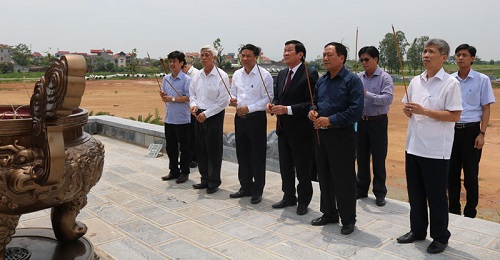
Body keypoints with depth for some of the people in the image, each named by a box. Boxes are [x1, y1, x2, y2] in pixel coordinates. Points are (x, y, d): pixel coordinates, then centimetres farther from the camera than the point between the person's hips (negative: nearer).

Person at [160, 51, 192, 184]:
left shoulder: (186, 79, -9)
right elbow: (164, 95, 17)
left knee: (183, 147, 5)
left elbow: (188, 97, -16)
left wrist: (172, 99, -18)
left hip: (182, 119, -6)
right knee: (170, 146, 14)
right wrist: (163, 96, -6)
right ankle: (174, 171, 27)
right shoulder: (166, 78, 10)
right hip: (169, 118, 7)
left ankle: (184, 172, 17)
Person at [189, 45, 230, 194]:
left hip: (214, 116, -6)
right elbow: (192, 93, 20)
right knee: (200, 149, 12)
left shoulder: (221, 76, -11)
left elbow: (223, 100, -13)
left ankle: (214, 182, 14)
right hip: (199, 115, 6)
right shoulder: (197, 76, 9)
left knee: (213, 150, 0)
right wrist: (194, 104, -2)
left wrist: (206, 114, -14)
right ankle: (205, 179, 26)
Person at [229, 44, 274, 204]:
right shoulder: (237, 74, 9)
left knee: (257, 156, 3)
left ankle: (257, 191, 16)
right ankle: (245, 187, 28)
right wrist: (232, 101, -6)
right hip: (240, 117, 6)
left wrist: (248, 108, -19)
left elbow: (268, 99, -12)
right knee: (242, 154, 14)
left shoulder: (264, 75, -10)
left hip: (256, 118, -6)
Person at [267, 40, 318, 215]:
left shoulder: (310, 74, -13)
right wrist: (272, 105, -3)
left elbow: (312, 103, -20)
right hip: (283, 129, 8)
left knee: (302, 169, 6)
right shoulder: (282, 74, 12)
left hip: (301, 130, -7)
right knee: (285, 167, 18)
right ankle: (289, 197, 34)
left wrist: (288, 109, -24)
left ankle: (303, 201, 24)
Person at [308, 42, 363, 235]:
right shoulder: (321, 81, 12)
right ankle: (329, 213, 31)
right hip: (321, 134, 7)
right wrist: (312, 111, -3)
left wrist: (330, 120, -21)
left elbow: (356, 110, -17)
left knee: (344, 179, 1)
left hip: (342, 135, -7)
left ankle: (348, 219, 17)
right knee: (324, 177, 15)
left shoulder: (352, 80, -10)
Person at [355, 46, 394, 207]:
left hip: (378, 122, -4)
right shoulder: (358, 77, 6)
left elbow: (388, 98, -20)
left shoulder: (385, 78, -7)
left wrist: (367, 94, -25)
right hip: (361, 121, 4)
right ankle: (361, 189, 27)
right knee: (362, 157, 13)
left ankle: (380, 193, 16)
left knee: (378, 159, 3)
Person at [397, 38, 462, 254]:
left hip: (436, 149, -6)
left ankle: (440, 237, 22)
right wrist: (407, 111, -5)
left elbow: (454, 116, -15)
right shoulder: (415, 81, 9)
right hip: (413, 146, 6)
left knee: (436, 195, 5)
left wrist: (424, 111, -21)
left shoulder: (450, 83, -9)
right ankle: (417, 230, 31)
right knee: (415, 192, 15)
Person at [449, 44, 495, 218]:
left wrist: (482, 134, -9)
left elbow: (486, 109, -1)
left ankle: (470, 213, 17)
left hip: (471, 131, -3)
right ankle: (453, 210, 24)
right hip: (451, 130, 3)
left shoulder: (482, 80, -2)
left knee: (470, 175, 3)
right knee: (452, 173, 10)